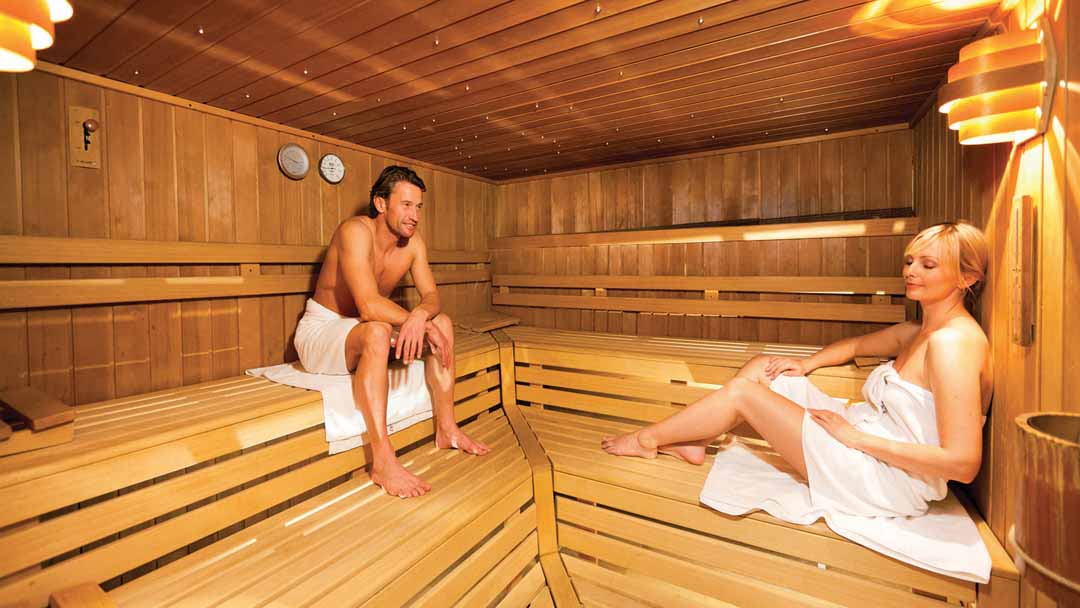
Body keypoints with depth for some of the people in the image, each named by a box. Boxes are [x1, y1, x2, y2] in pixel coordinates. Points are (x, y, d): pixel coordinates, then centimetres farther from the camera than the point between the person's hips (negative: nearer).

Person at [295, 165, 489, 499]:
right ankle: (382, 462, -36)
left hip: (365, 329, 7)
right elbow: (369, 305, -35)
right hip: (321, 329, -7)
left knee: (443, 322, -8)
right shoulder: (356, 231, -24)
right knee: (377, 332, -38)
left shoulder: (413, 241, -3)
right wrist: (422, 323, -30)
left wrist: (420, 316, -31)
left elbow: (431, 296, -7)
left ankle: (446, 428, -4)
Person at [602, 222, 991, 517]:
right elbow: (855, 345, 24)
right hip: (863, 438, 9)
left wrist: (857, 436, -21)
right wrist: (806, 364, 6)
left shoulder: (953, 343, -20)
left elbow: (963, 464, -25)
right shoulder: (917, 332, 8)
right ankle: (692, 443, 9)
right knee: (760, 368, 3)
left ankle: (647, 439, 7)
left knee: (741, 391, -12)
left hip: (887, 480, -9)